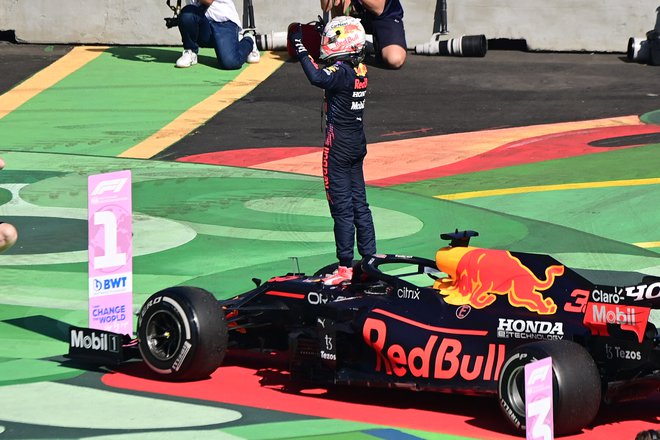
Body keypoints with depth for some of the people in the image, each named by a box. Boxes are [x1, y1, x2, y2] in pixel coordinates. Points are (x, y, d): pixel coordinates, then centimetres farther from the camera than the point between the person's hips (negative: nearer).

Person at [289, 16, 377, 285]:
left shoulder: (341, 71, -19)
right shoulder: (360, 70, 6)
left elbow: (317, 78, -37)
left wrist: (299, 46, -31)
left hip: (339, 146, -8)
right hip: (357, 142, 8)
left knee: (342, 207, -4)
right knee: (359, 204, 14)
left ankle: (345, 267, 0)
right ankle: (370, 258, 18)